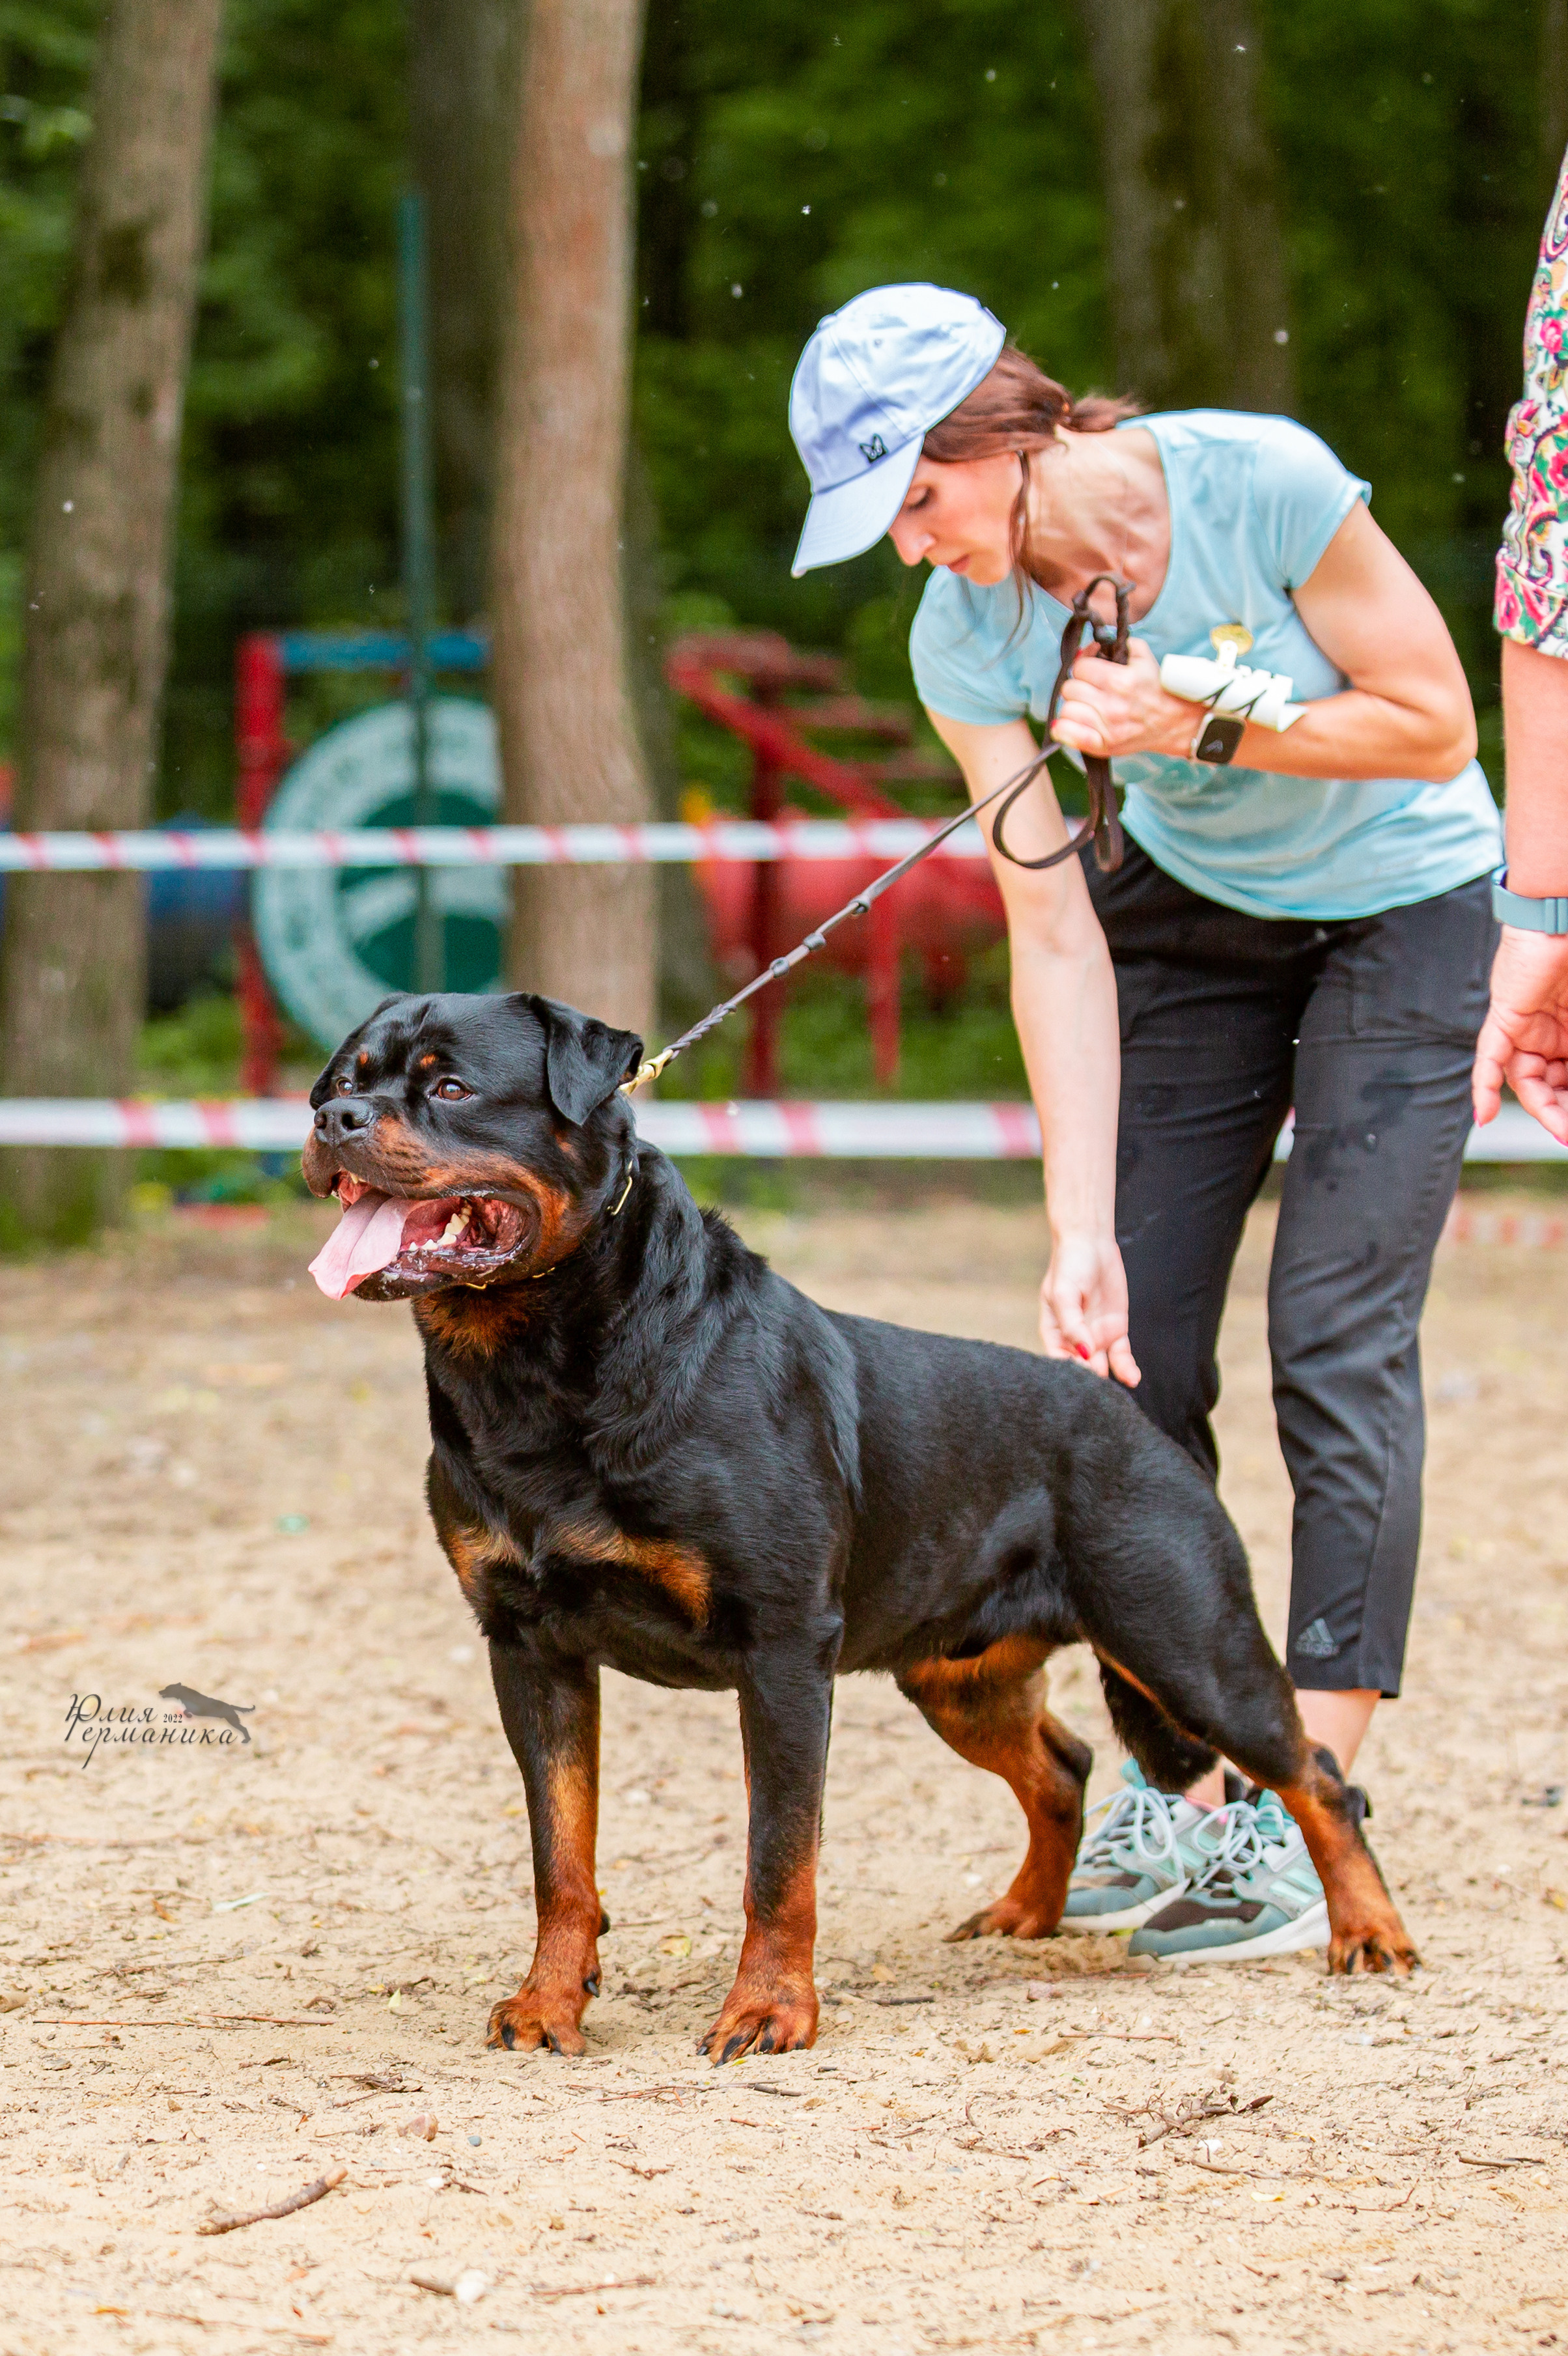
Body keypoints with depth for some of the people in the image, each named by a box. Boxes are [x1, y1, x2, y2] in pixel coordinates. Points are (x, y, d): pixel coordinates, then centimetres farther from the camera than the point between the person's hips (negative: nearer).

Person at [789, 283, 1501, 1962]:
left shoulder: (1260, 484, -29)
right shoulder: (964, 637, -17)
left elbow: (1433, 722, -19)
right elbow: (1054, 934, -16)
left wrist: (1199, 726, -29)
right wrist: (1079, 1229, -21)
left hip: (1404, 909, -4)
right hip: (1191, 910, 4)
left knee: (1337, 1336, -14)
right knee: (1131, 1344, -5)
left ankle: (1305, 1813, -14)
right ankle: (1180, 1781, 6)